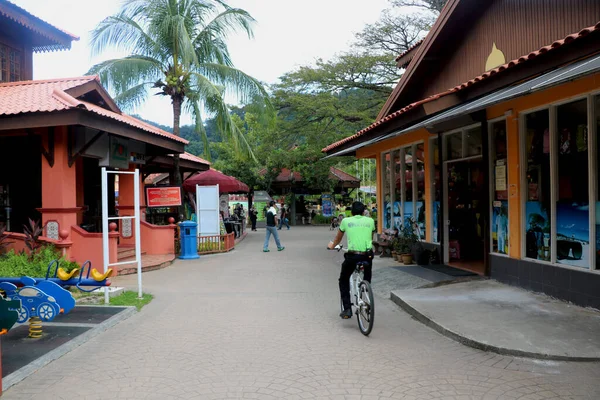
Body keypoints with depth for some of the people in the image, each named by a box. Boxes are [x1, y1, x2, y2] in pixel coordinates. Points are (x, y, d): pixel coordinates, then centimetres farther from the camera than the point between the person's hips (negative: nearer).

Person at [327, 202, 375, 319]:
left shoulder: (346, 221, 10)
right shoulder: (370, 221, 13)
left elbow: (338, 238, 25)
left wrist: (332, 246, 45)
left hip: (352, 255, -2)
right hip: (367, 255, 2)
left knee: (343, 281, 18)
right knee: (367, 281, 26)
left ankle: (347, 309, 7)